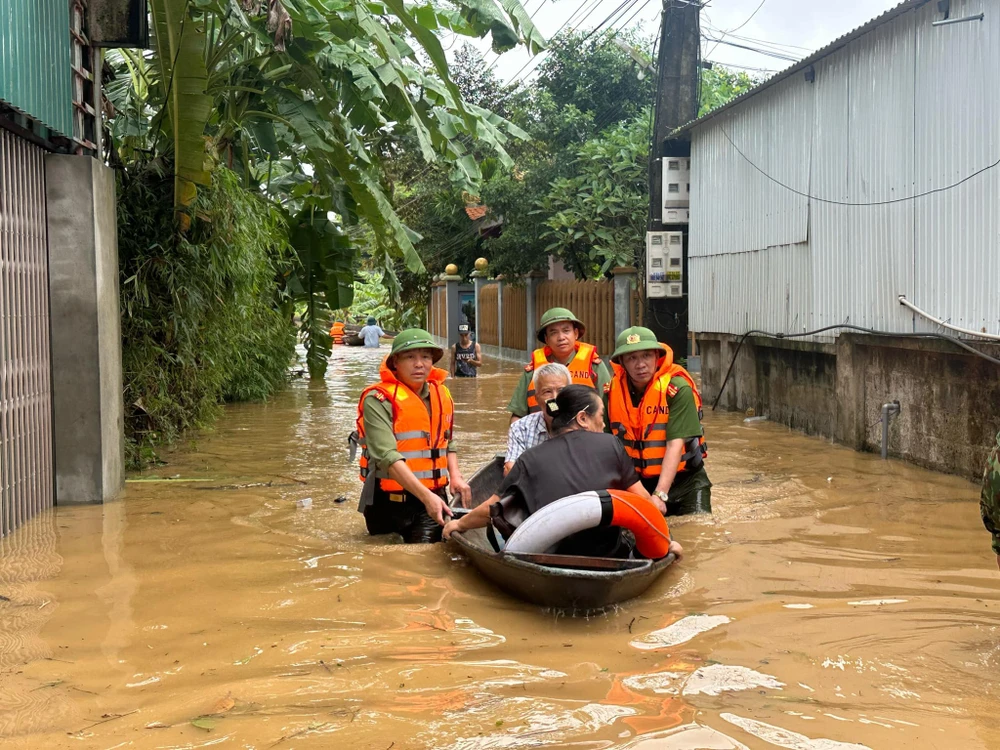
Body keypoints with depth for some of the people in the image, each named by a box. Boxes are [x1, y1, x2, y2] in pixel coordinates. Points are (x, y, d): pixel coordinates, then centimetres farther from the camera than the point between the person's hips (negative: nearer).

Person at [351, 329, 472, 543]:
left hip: (433, 496, 4)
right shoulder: (378, 399, -13)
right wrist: (426, 496, -31)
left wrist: (455, 475, 2)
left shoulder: (441, 395, 8)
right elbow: (387, 457, -24)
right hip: (389, 501, -4)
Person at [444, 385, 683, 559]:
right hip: (609, 558, 1)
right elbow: (645, 502, 3)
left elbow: (490, 510, 8)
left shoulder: (529, 460, 3)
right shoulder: (609, 444, 1)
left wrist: (459, 524, 27)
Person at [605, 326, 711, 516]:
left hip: (684, 481, -3)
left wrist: (660, 495, -33)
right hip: (636, 482, 3)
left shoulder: (677, 388, -20)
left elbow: (675, 444, -26)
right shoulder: (613, 390, -7)